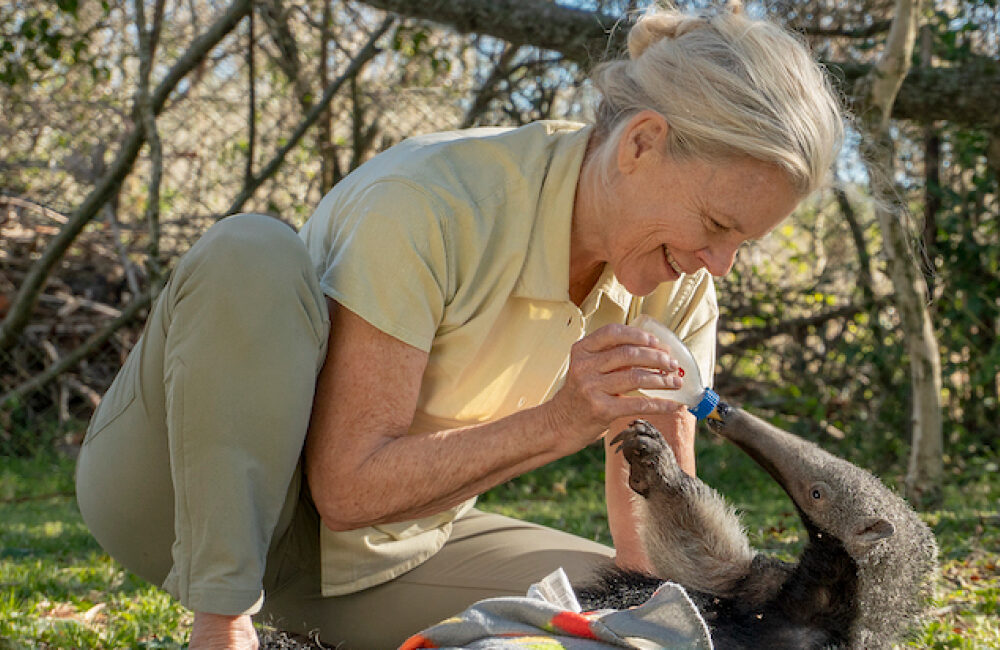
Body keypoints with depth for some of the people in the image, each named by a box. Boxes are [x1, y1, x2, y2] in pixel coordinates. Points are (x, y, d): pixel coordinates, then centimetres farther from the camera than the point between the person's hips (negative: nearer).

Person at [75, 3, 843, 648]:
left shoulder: (677, 288, -8)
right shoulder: (429, 206, -29)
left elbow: (659, 537, -2)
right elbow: (347, 486, -27)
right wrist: (555, 424, -34)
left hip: (389, 551, 6)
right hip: (191, 500, -6)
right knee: (252, 252, -32)